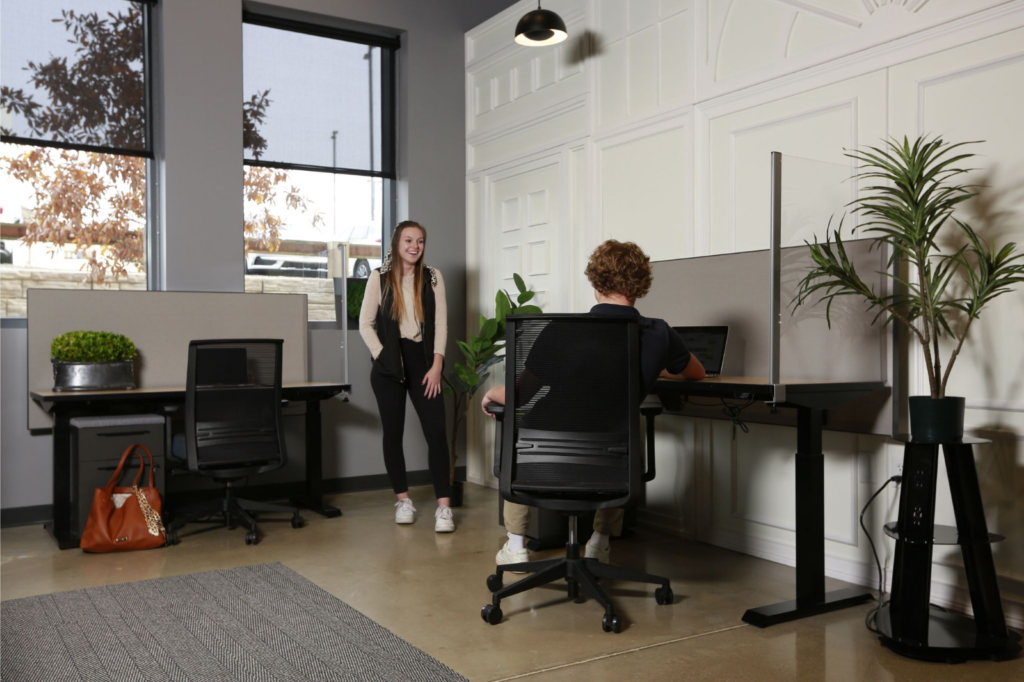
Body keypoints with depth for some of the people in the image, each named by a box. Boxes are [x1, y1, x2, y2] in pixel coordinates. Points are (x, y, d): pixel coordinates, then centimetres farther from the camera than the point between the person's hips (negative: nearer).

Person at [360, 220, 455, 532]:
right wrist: (382, 356, -9)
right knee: (393, 433, 5)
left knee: (436, 432, -8)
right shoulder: (379, 277, 1)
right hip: (389, 365, 0)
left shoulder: (433, 277, 5)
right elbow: (366, 323, 1)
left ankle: (444, 507, -7)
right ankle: (403, 500, 19)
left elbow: (441, 323, 2)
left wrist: (436, 365, -7)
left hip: (423, 361, 1)